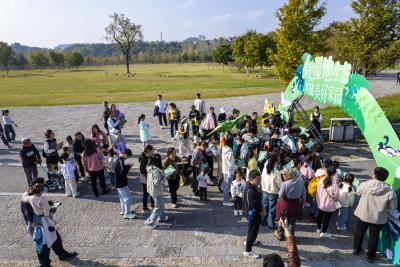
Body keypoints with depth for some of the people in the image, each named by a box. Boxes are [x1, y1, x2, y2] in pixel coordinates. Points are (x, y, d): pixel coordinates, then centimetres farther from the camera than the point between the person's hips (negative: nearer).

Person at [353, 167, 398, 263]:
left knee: (359, 232, 22)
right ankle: (370, 256, 31)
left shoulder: (365, 184, -16)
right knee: (374, 236, 18)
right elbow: (393, 207, -8)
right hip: (378, 218, -1)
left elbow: (357, 193, 3)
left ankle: (356, 249, 39)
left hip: (362, 214, 1)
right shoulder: (390, 191, -18)